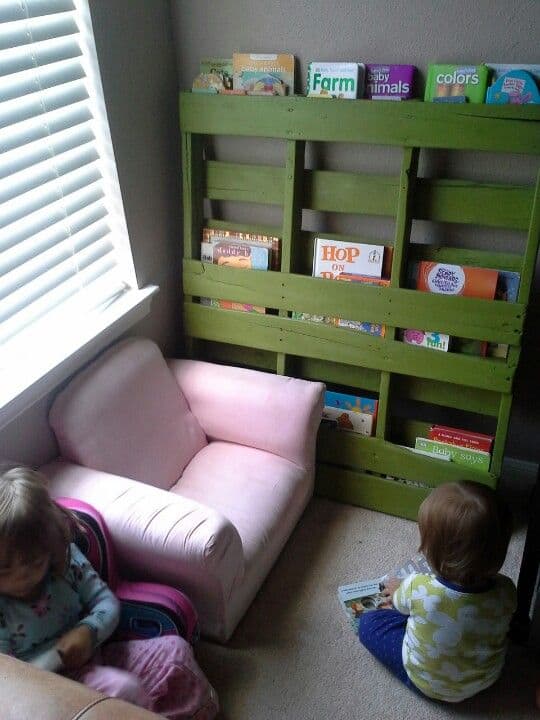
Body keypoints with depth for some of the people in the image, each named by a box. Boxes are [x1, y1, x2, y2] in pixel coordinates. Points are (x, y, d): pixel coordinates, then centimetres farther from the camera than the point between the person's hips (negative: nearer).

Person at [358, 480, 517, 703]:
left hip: (428, 684, -4)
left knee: (368, 623, 12)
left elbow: (400, 604, -11)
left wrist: (396, 589, 14)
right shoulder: (505, 591, -30)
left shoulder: (417, 590, -37)